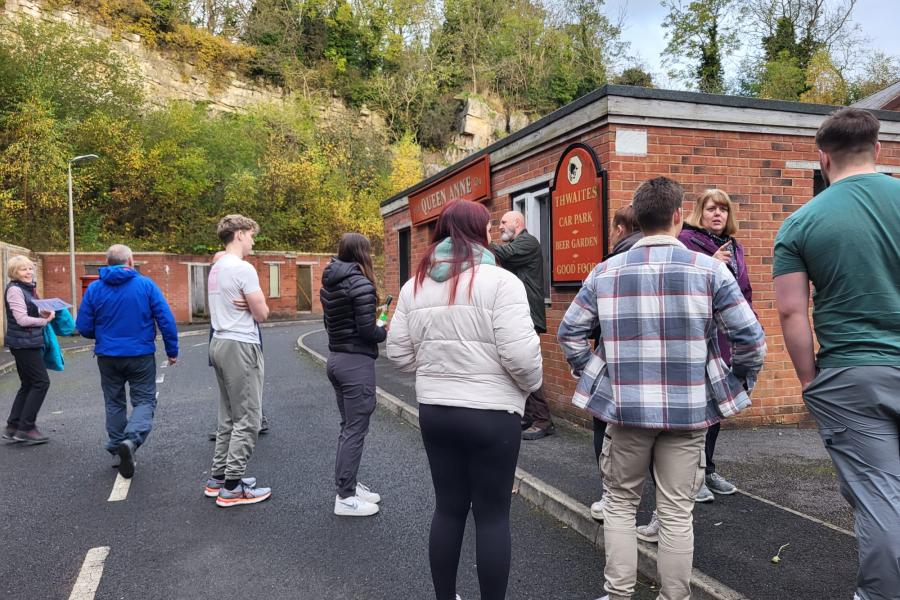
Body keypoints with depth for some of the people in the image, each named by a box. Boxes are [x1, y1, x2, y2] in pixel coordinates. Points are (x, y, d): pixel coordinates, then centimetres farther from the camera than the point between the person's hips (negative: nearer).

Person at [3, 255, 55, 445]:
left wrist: (43, 313, 2)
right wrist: (45, 320, -10)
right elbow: (22, 319, -20)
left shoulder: (27, 288, 15)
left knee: (28, 385, 13)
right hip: (23, 343, -9)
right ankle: (26, 428, -1)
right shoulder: (14, 290, -13)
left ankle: (13, 428, 18)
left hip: (30, 342, 9)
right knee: (41, 382, -8)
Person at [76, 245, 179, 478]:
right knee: (144, 401, 5)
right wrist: (172, 350, -2)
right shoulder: (146, 285, -7)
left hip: (107, 357, 3)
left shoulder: (94, 288, -1)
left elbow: (84, 327, 1)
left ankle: (118, 449, 21)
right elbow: (166, 320, -11)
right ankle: (131, 440, -20)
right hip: (141, 356, -2)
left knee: (115, 404, 17)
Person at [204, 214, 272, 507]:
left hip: (220, 343, 10)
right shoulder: (243, 269, -15)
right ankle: (232, 488, 2)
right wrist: (254, 306, 6)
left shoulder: (216, 269, 14)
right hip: (241, 346, -10)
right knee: (247, 419, -3)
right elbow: (262, 314, -13)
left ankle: (218, 478, 24)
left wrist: (247, 305, 0)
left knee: (228, 417, 17)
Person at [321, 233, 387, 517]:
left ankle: (347, 484, 27)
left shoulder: (329, 283, 9)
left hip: (336, 358, 9)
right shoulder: (360, 283, -17)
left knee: (348, 426, 18)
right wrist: (386, 332, -1)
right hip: (357, 362, -9)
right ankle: (345, 498, 7)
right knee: (355, 429, 0)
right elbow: (367, 330, -19)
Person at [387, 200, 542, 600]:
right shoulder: (500, 281, -13)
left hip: (434, 410, 6)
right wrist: (532, 383, 1)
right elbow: (520, 353, -18)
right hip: (490, 413, -5)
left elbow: (399, 353, 6)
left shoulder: (415, 285, 5)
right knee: (493, 514, 8)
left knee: (448, 508, 17)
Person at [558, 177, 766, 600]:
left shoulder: (606, 271, 1)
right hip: (688, 409, -1)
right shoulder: (707, 268, -4)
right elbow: (750, 336, -6)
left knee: (620, 503, 17)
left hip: (624, 406, 1)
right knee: (676, 512, 11)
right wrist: (739, 383, 9)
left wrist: (590, 374, 13)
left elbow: (569, 331, 4)